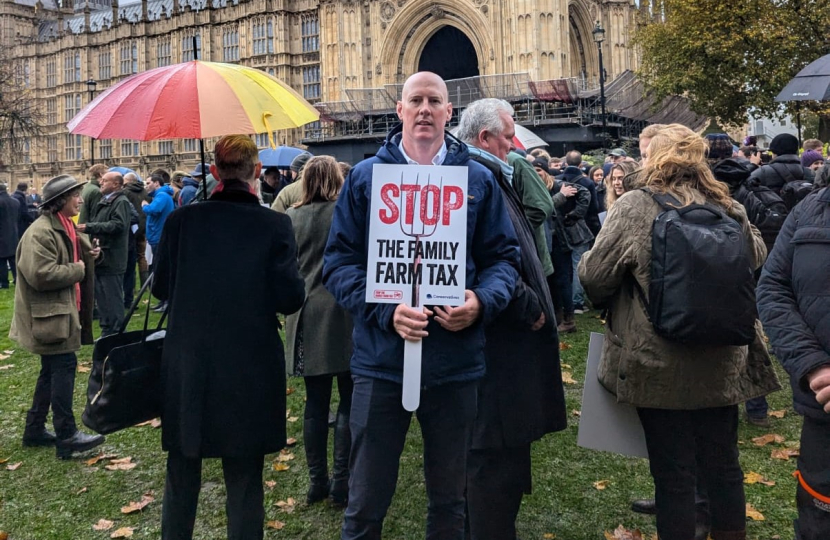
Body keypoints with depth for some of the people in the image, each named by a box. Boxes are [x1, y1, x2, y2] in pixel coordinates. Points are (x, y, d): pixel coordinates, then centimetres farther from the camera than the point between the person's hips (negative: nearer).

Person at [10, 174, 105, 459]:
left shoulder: (64, 227, 14)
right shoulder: (40, 232, -19)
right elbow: (40, 274, -27)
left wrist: (89, 256, 6)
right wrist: (77, 270, -16)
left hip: (61, 310, 11)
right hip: (48, 314, -11)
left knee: (52, 369, 15)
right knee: (64, 366, -9)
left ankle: (35, 429, 26)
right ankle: (66, 436, -4)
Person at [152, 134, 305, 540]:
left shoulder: (181, 220, -5)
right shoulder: (274, 226, -11)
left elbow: (161, 288, 4)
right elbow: (291, 299, -11)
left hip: (186, 369, 2)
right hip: (250, 373, -2)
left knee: (181, 477, 19)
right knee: (244, 483, 11)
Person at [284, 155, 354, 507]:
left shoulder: (291, 218, 2)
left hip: (307, 319, 4)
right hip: (346, 314, -3)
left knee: (315, 401, 11)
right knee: (349, 401, 6)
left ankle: (317, 481, 19)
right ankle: (341, 481, 9)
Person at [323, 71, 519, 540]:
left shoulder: (479, 179, 6)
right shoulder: (365, 177, 2)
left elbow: (503, 256, 6)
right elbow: (339, 261, -2)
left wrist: (482, 302, -15)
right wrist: (385, 310, -18)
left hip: (456, 362, 2)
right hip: (382, 360, -1)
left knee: (450, 496, 19)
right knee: (367, 502, 11)